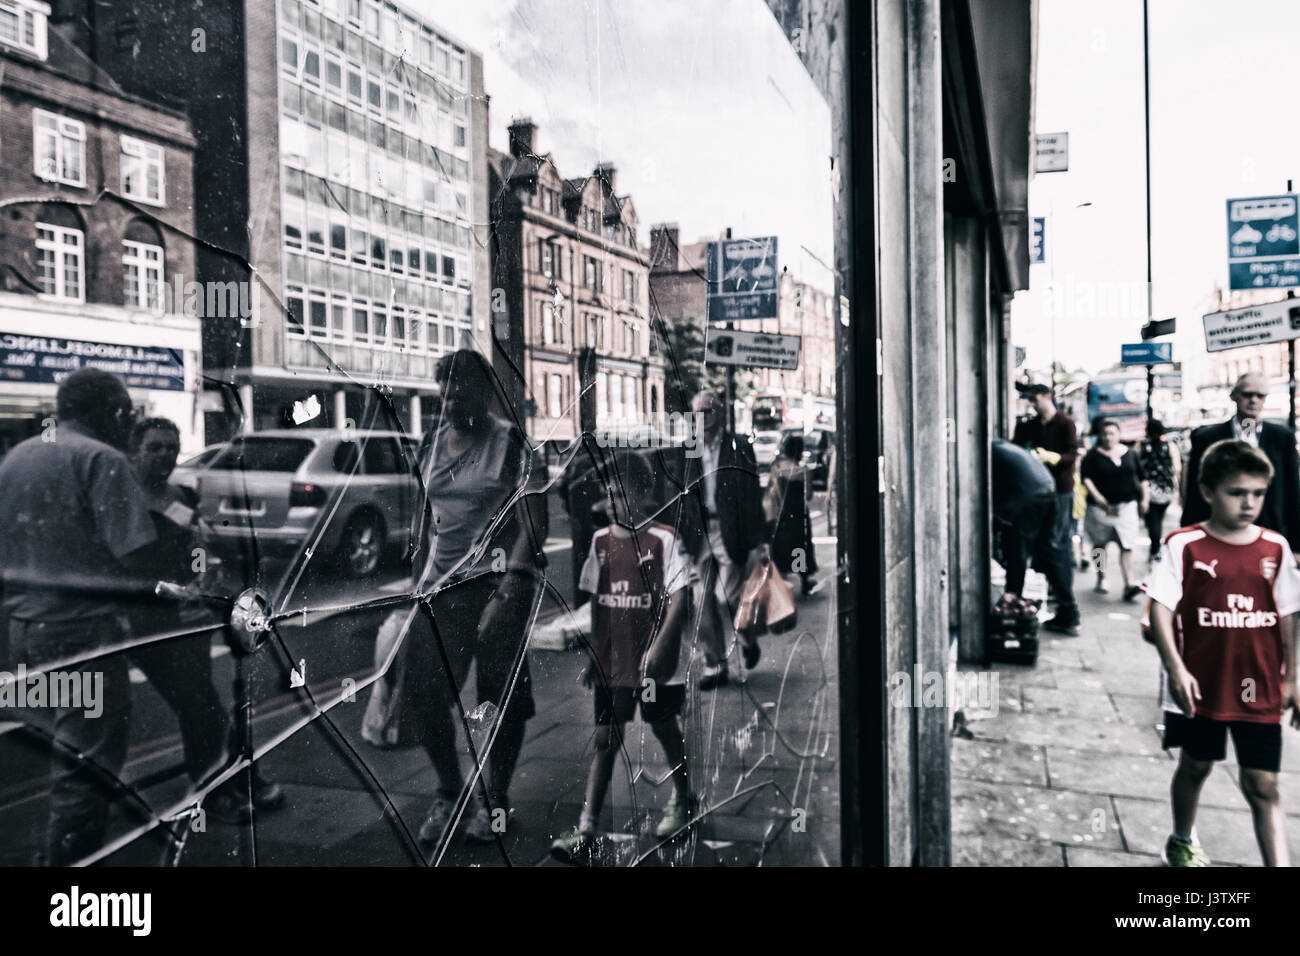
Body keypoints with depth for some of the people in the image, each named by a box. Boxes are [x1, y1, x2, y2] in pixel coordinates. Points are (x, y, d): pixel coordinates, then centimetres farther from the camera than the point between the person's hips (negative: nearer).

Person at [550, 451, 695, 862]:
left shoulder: (663, 539, -12)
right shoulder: (600, 540, 4)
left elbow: (679, 597, -15)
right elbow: (595, 601, 10)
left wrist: (658, 647, -23)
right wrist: (592, 652, 10)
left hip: (657, 663, -3)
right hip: (611, 662, 4)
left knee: (665, 729, 14)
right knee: (605, 739, 3)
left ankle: (682, 800, 38)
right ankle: (586, 828, 3)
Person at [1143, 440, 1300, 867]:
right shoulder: (1184, 545, -11)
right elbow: (1160, 609, -13)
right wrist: (1176, 670, -21)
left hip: (1259, 690, 2)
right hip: (1200, 686, -1)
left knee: (1262, 784, 2)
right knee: (1195, 766, 18)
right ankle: (1182, 841, 41)